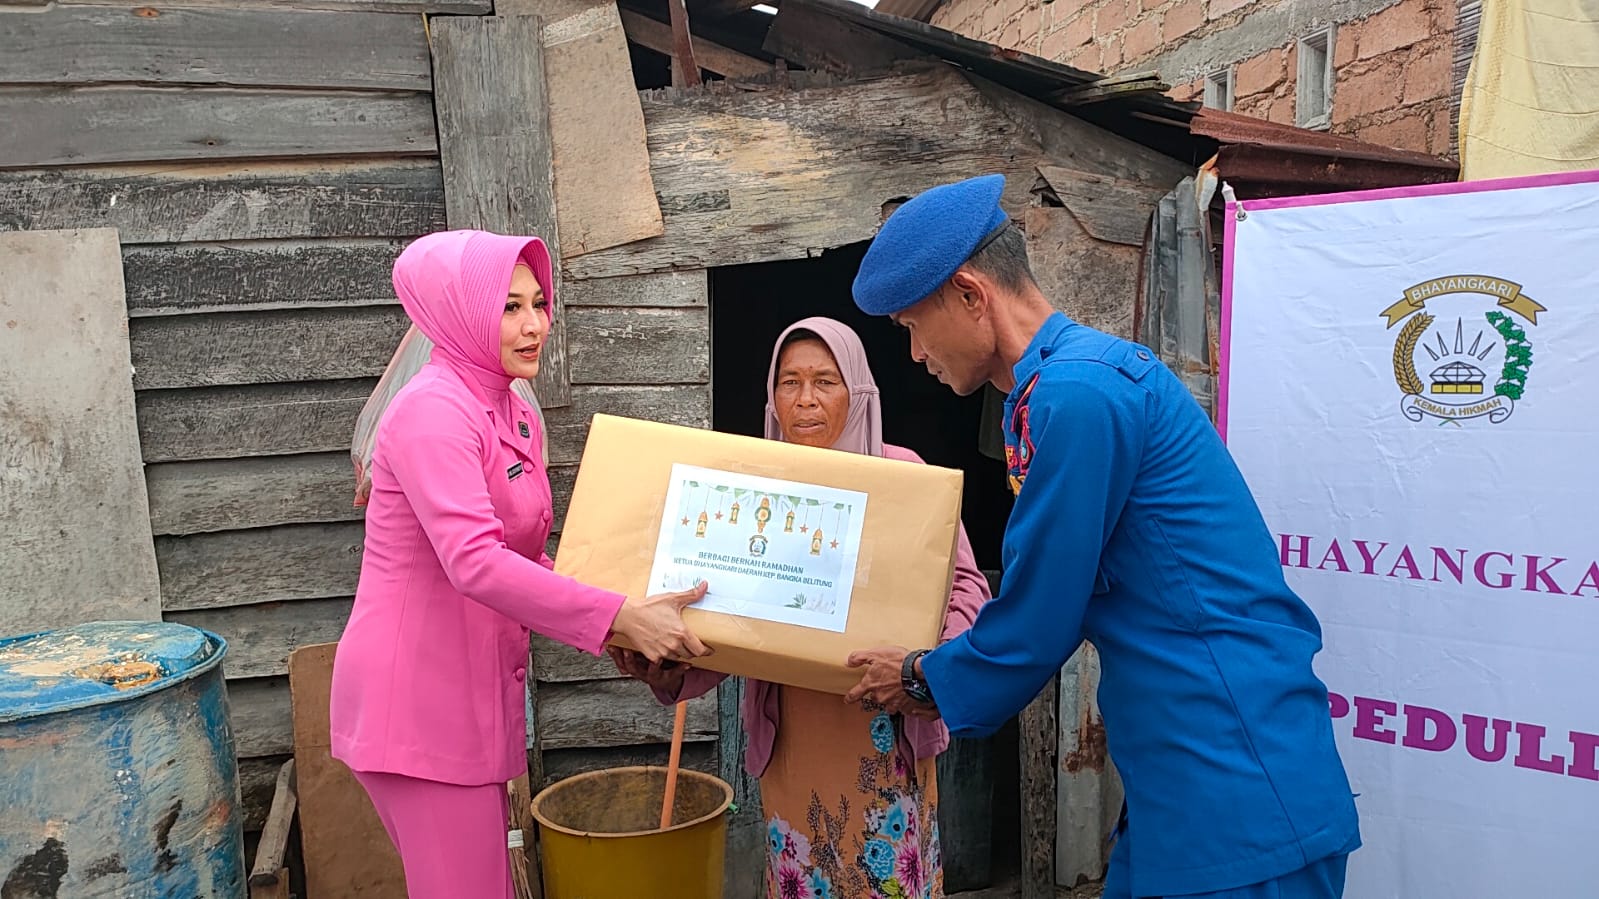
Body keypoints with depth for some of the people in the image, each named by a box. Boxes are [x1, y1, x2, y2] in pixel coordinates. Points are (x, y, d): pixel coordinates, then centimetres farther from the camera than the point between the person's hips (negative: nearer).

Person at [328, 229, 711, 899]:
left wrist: (625, 624, -1)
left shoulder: (516, 417, 11)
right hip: (417, 695, -9)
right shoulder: (433, 410, -18)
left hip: (479, 687, 9)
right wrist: (620, 617, -31)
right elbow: (474, 562, -30)